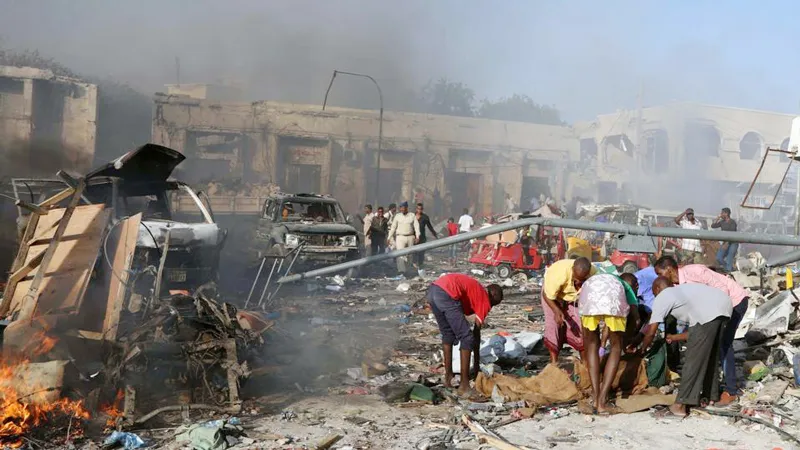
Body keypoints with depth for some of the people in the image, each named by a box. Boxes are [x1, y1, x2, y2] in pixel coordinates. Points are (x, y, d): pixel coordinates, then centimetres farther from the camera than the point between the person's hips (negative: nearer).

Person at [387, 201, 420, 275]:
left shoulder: (412, 216, 5)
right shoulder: (397, 216, 5)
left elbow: (416, 226, -1)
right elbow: (393, 227, 7)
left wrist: (417, 236, -15)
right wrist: (389, 237, 2)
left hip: (410, 237, 1)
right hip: (400, 237, -1)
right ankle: (401, 271, -22)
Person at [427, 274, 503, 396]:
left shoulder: (475, 289, 35)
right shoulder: (485, 299, 13)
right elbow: (476, 332, 14)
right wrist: (477, 364, 21)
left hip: (432, 290, 9)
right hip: (447, 295, -9)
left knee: (447, 333, 26)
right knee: (467, 337, 3)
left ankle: (448, 377, 30)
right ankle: (464, 385, 4)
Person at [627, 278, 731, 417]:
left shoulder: (662, 297, 15)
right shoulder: (683, 289, 37)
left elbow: (650, 332, 12)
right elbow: (696, 332, 38)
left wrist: (641, 349, 29)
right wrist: (674, 337, 49)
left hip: (709, 313, -8)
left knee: (694, 358, -2)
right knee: (711, 355, 23)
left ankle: (681, 405, 0)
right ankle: (711, 396, 34)